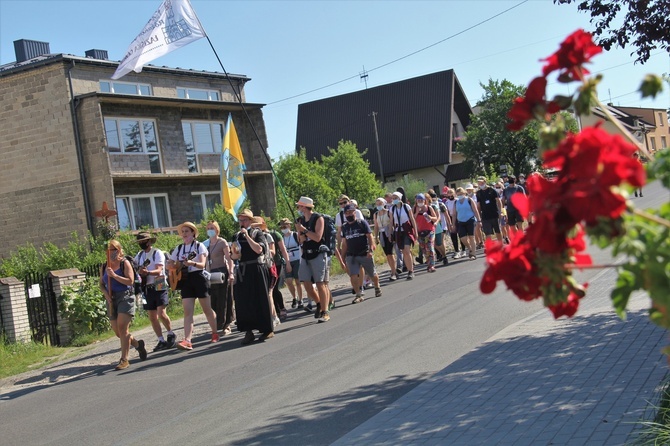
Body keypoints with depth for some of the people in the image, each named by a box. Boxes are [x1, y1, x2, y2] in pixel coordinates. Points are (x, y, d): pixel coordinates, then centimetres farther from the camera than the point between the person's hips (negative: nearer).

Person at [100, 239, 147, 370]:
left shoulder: (125, 263, -3)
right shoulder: (104, 267, 12)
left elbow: (130, 281, -12)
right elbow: (101, 284, 14)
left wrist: (114, 275, -19)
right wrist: (106, 294, -5)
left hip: (125, 297, -6)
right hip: (111, 300, 6)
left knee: (122, 328, -14)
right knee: (118, 332, 7)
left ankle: (124, 359, -10)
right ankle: (137, 344, 33)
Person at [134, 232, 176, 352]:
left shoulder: (157, 253, -7)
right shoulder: (139, 255, 14)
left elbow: (158, 270, -19)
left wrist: (148, 272, -38)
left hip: (159, 287, -6)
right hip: (147, 289, 6)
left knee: (161, 314, -15)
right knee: (152, 317, 5)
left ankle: (171, 335, 6)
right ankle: (161, 341, 13)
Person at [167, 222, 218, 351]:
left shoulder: (199, 246, -1)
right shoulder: (179, 248, 13)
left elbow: (202, 264, -13)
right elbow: (169, 265, 16)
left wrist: (192, 263, -33)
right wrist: (176, 265, -7)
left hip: (199, 278, -4)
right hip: (185, 280, 4)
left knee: (207, 309, 5)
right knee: (187, 312, -7)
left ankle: (215, 333, 22)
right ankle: (187, 340, -16)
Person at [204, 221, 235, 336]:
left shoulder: (222, 242, -4)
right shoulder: (206, 244, 12)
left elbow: (229, 259, -10)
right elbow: (206, 261, 16)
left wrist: (231, 273, -21)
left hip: (222, 273, -5)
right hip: (211, 275, 5)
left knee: (224, 300, -2)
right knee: (213, 301, 5)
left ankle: (226, 325, 4)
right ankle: (218, 325, 13)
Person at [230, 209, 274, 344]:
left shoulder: (257, 233, 1)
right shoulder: (236, 236, 15)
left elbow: (259, 249, -15)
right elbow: (233, 256, 17)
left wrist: (247, 236, -14)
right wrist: (234, 254, -6)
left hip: (256, 270, -5)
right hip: (242, 271, 5)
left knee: (260, 300, -1)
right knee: (243, 302, 1)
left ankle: (268, 330, 9)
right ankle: (248, 332, 6)